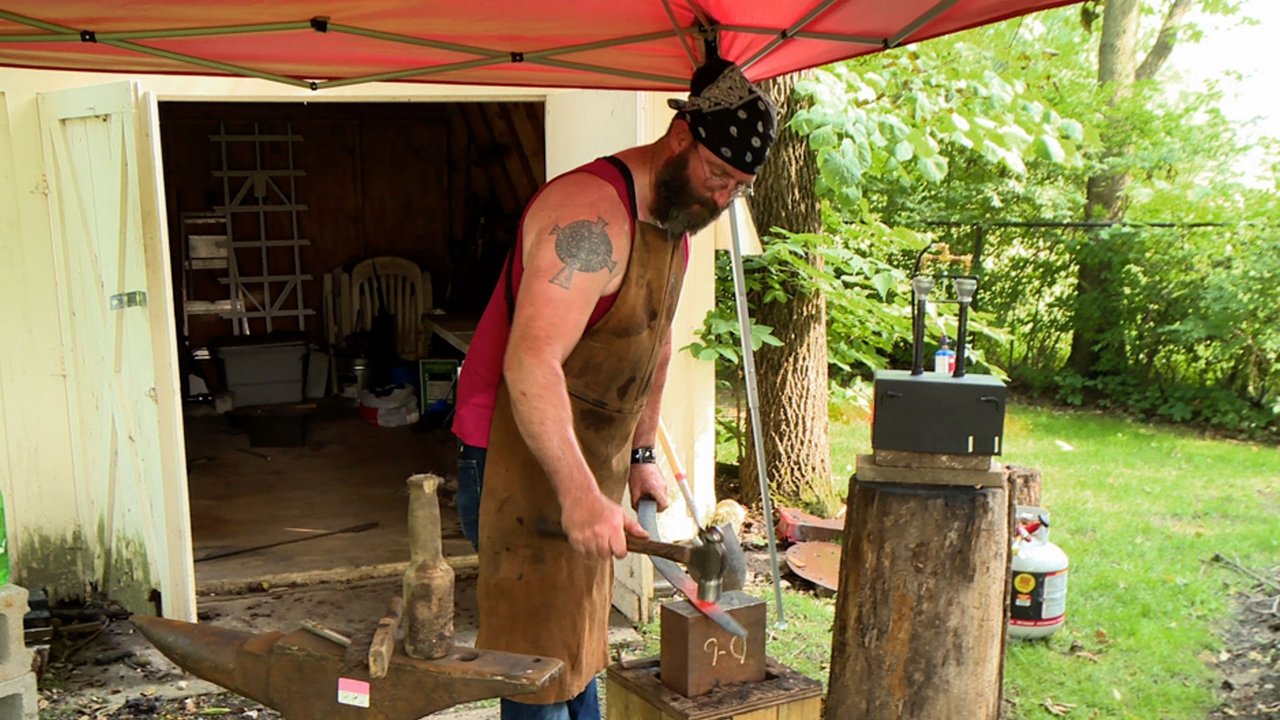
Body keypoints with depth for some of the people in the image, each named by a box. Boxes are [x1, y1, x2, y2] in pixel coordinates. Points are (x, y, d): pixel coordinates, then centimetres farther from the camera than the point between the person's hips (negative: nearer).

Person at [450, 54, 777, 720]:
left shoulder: (679, 218, 10)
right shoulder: (593, 214, -24)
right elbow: (531, 365, -33)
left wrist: (640, 456, 20)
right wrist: (579, 494, -37)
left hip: (589, 468, 10)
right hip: (521, 463, -10)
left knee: (581, 647, 19)